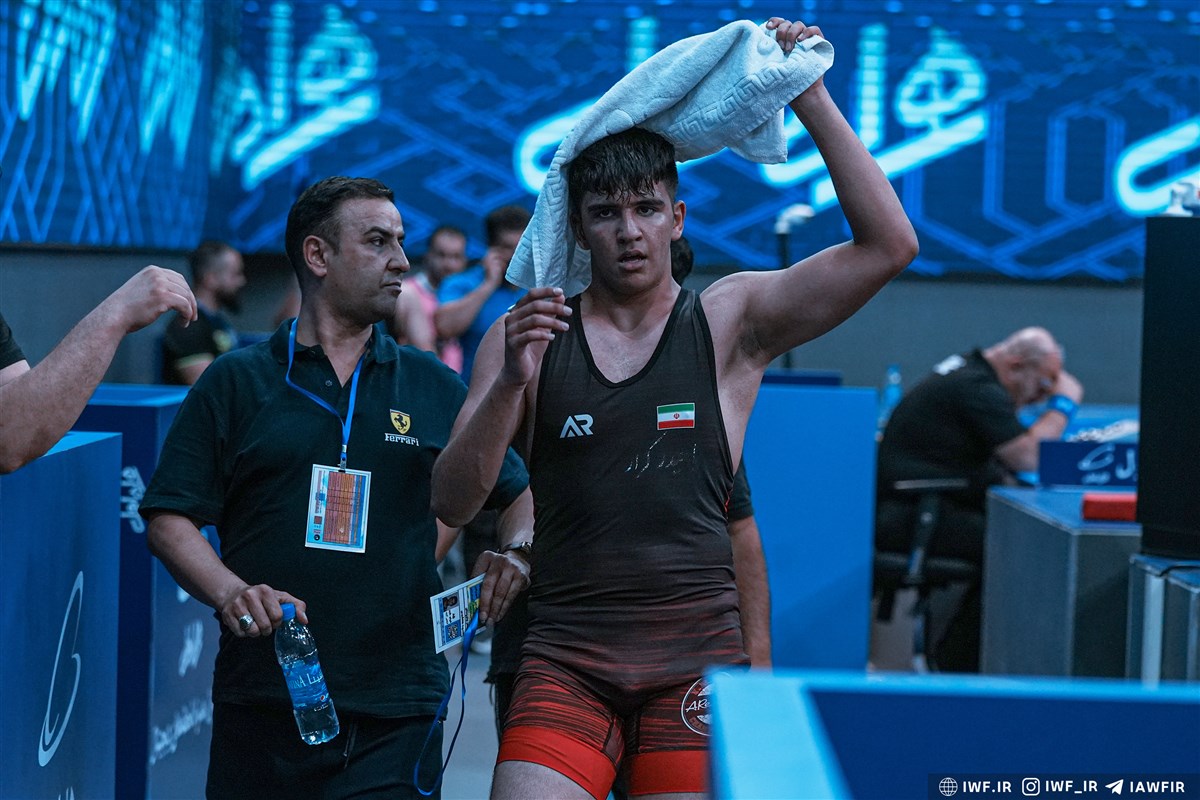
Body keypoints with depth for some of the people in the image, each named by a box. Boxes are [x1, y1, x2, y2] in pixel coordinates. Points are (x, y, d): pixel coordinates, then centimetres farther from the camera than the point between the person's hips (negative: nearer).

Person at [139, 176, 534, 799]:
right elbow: (169, 518, 2)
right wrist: (230, 591, -15)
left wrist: (515, 554, -4)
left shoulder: (433, 387, 13)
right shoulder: (235, 383, 7)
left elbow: (519, 491, 18)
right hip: (260, 706, -1)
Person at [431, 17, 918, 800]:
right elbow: (452, 501, 0)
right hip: (567, 653, 0)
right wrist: (511, 382, -16)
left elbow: (890, 245, -4)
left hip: (697, 657, 0)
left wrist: (812, 98, -5)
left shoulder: (731, 321, 6)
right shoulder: (525, 335, 7)